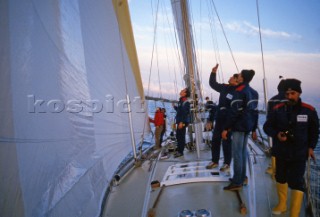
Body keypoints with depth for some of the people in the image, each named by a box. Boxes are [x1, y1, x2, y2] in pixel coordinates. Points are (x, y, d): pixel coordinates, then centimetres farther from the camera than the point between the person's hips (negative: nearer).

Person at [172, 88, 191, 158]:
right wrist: (174, 106, 19)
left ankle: (180, 152, 2)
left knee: (181, 136, -5)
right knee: (178, 136, 16)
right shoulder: (181, 101, 15)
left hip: (183, 122, -10)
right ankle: (179, 150, 27)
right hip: (179, 121, 10)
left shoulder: (186, 102, -14)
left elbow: (185, 113, -22)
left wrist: (182, 122, -26)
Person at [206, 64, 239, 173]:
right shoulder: (225, 87, 8)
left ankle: (227, 164, 17)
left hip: (228, 121, -7)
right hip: (219, 119, 8)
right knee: (215, 140, 12)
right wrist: (213, 72, 11)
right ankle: (215, 161, 25)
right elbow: (213, 84, 21)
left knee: (226, 142, 2)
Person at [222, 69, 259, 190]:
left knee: (237, 153, -5)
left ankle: (237, 182, -2)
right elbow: (255, 112, 17)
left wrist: (226, 128, -15)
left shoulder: (239, 91, -12)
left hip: (239, 126, -9)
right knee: (243, 152, 14)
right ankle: (242, 178, 22)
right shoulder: (254, 92, 14)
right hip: (248, 126, 9)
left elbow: (234, 111, -18)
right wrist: (254, 129, 21)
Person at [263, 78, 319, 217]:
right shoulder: (277, 109, -8)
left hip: (299, 154, -2)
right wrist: (276, 134, -19)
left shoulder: (309, 110, -7)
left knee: (296, 183, -3)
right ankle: (282, 204, 40)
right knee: (280, 178, 18)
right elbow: (267, 126, -1)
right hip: (281, 152, 2)